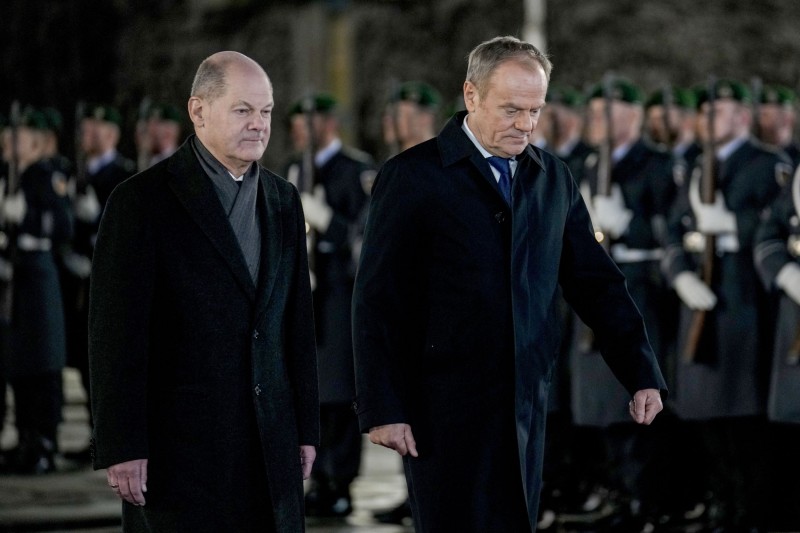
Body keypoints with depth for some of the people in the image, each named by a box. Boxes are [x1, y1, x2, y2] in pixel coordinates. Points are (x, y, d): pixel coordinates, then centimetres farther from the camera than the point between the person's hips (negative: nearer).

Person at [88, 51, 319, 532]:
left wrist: (305, 428, 12)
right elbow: (117, 334, -10)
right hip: (178, 447, -5)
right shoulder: (143, 201, -6)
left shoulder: (282, 200, 13)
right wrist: (121, 449, -14)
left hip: (271, 448, 6)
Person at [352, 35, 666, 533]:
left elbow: (596, 282, 11)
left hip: (525, 404, 4)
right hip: (444, 409, -4)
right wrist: (383, 409, -10)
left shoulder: (553, 178, 10)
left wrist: (643, 375, 3)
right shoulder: (413, 176, -4)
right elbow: (377, 302, -6)